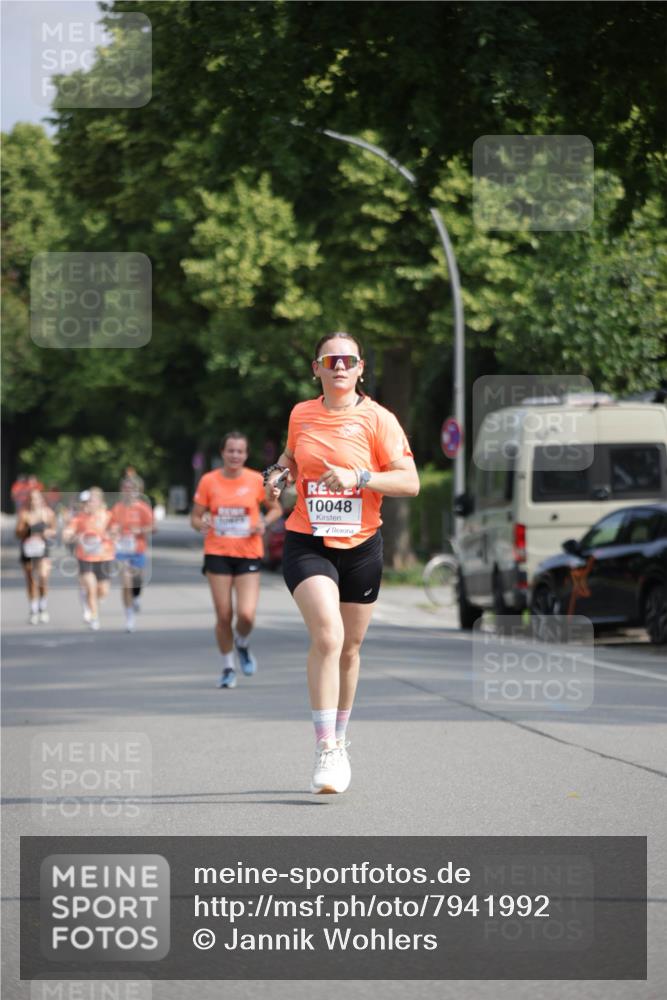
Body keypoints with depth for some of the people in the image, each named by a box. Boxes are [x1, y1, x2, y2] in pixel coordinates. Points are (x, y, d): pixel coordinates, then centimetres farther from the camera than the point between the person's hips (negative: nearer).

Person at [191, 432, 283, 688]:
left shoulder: (256, 480, -1)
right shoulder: (208, 481, 0)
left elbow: (276, 508, 12)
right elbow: (195, 517, 7)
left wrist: (264, 522, -8)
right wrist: (202, 524, -16)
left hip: (248, 554, 0)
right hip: (218, 554, 0)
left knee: (246, 614, -15)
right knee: (224, 615, -1)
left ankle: (242, 644, 20)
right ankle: (228, 667, 19)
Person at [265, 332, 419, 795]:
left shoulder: (377, 419, -5)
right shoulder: (301, 414, 5)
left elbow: (410, 482, -10)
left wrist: (358, 477, -22)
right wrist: (277, 473, 3)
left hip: (361, 548, 0)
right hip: (308, 544, 0)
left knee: (349, 648, 12)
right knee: (326, 636, -21)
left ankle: (339, 741, 33)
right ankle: (326, 750, -21)